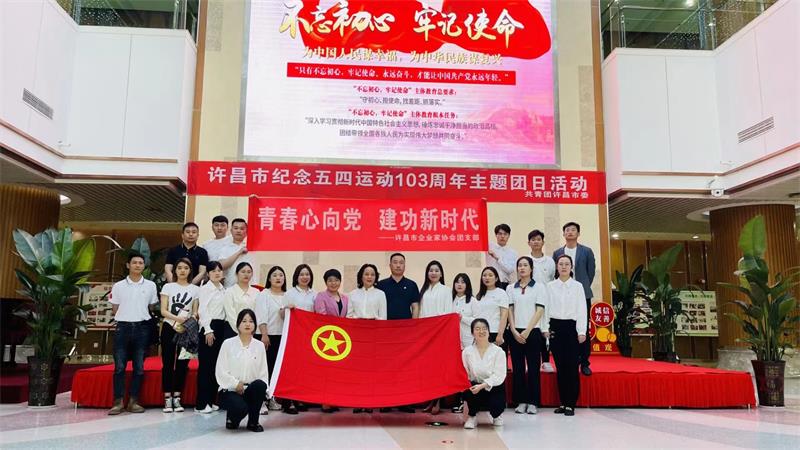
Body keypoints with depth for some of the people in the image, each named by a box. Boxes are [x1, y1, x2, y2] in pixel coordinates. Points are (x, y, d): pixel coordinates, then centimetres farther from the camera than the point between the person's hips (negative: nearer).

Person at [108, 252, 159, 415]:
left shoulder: (150, 285, 7)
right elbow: (114, 310, 9)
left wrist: (141, 316, 6)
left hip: (142, 328, 1)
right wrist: (126, 316, 1)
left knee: (139, 367, 2)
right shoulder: (118, 286, 6)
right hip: (123, 327, 0)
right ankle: (118, 402, 1)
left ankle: (134, 401, 8)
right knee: (119, 366, -3)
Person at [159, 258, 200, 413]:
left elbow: (195, 313, 4)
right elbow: (163, 311, -3)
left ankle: (177, 398, 12)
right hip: (169, 328, -1)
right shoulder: (168, 287, 4)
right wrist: (177, 319, -20)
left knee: (182, 364, 3)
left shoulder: (195, 289, 6)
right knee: (168, 363, -1)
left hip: (187, 330, 1)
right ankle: (167, 399, 4)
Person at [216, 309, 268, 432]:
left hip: (251, 390, 3)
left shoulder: (259, 346, 7)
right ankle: (232, 418, 7)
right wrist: (236, 384, -17)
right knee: (241, 407, -35)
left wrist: (262, 390, -14)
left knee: (259, 385, -33)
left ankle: (253, 422, -8)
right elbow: (220, 372, -4)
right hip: (230, 390, -2)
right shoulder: (228, 343, 1)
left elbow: (263, 373, 4)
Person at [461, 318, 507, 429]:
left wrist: (483, 385, -29)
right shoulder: (467, 351, -1)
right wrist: (466, 386, -24)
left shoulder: (498, 351, -8)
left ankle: (496, 416, 14)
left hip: (494, 387, -1)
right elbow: (464, 375, -4)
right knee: (468, 392, -33)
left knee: (496, 405, -30)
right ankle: (472, 416, 0)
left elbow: (499, 375, -15)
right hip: (475, 385, 1)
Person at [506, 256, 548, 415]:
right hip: (515, 332, 3)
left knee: (533, 368, -1)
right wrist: (514, 332, -6)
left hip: (533, 332, -2)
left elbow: (540, 311, -5)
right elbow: (509, 311, 6)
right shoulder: (511, 288, 10)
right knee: (517, 367, 3)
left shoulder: (539, 287, 2)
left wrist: (527, 331, -11)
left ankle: (533, 402, 6)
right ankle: (521, 401, 11)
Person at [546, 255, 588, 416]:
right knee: (560, 366, 4)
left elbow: (582, 310, 1)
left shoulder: (577, 286, 4)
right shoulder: (550, 286, 8)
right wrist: (545, 329, 1)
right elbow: (546, 309, 8)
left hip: (572, 327, -2)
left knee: (572, 366, -5)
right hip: (555, 327, 2)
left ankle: (571, 404, 2)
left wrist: (581, 332, -5)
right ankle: (563, 402, 13)